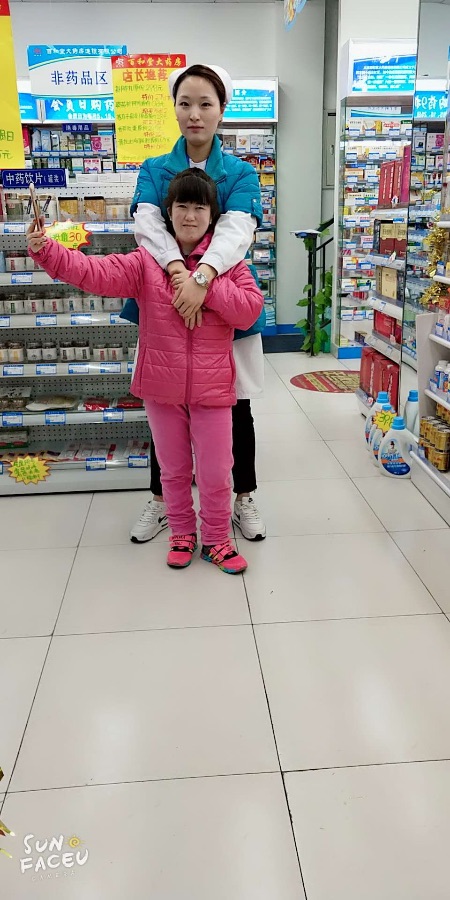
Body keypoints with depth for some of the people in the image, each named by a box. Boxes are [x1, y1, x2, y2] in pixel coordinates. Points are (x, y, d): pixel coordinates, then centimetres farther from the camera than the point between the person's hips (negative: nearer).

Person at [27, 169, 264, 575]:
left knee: (215, 473, 6)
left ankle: (217, 539, 27)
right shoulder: (147, 260, 0)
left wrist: (207, 285, -19)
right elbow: (97, 272, -13)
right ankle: (182, 532, 36)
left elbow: (250, 309, -10)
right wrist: (46, 251, -27)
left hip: (211, 387, -1)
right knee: (174, 469, 16)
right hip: (162, 385, 1)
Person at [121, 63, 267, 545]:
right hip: (165, 302, 1)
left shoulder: (241, 173, 1)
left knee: (236, 406, 9)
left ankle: (244, 498, 29)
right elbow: (147, 222, -15)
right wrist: (177, 269, -35)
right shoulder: (154, 170, 4)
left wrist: (203, 275, -38)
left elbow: (237, 229, -19)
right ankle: (160, 501, 29)